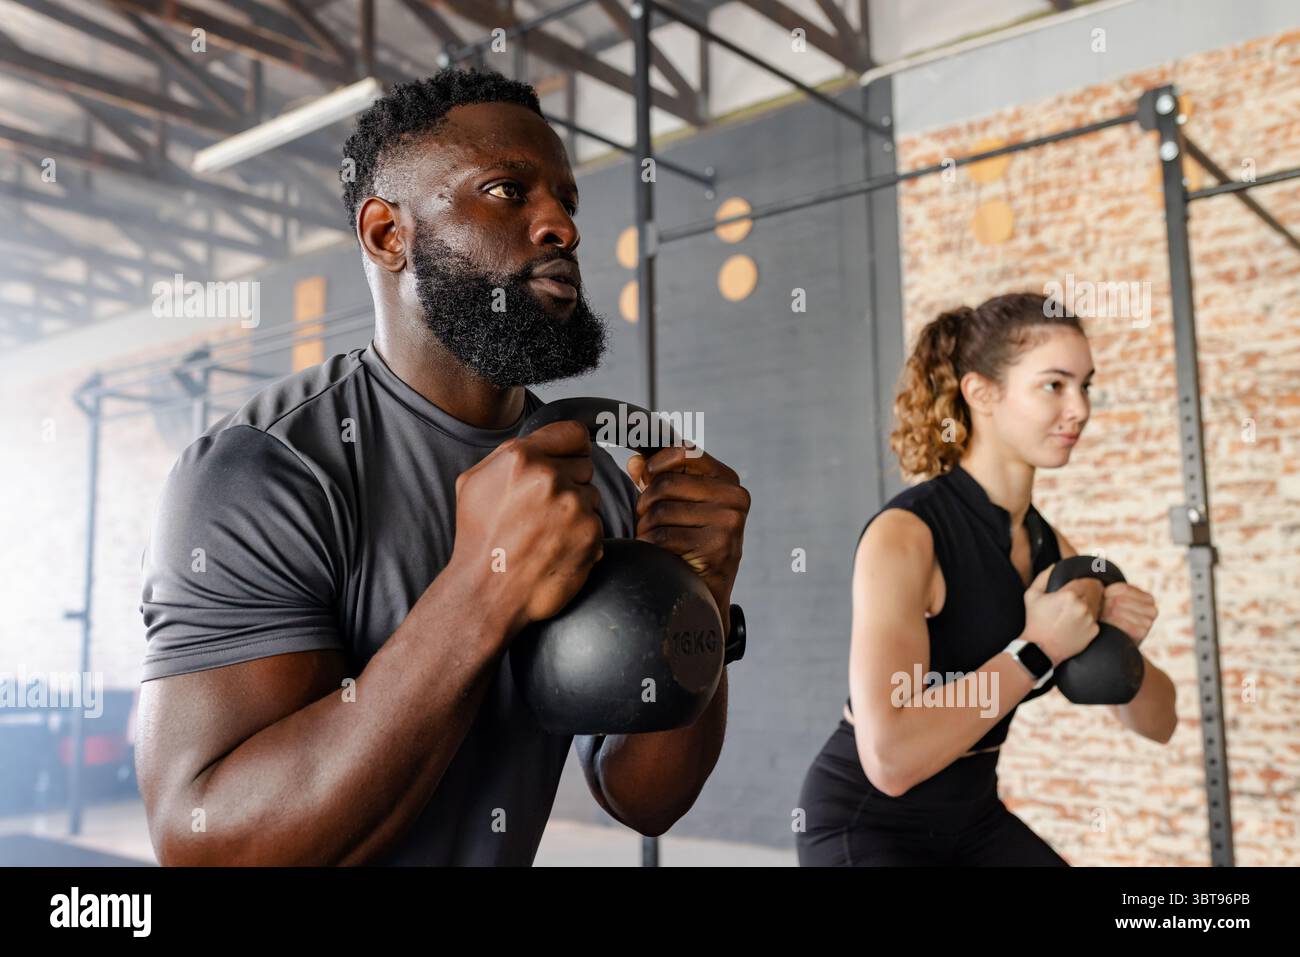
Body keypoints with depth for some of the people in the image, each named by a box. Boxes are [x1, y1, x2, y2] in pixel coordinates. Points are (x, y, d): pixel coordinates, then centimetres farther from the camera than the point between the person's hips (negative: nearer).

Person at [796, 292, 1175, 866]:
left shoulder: (1052, 548, -1)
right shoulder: (903, 535, -23)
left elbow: (1156, 723, 4)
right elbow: (891, 757, -32)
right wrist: (1037, 650, -26)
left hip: (972, 818, 7)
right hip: (866, 824, -7)